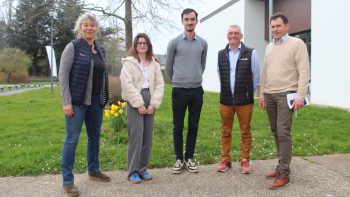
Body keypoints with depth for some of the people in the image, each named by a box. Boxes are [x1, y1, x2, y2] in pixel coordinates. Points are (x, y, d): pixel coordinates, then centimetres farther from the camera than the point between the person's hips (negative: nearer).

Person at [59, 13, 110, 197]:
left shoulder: (100, 49, 11)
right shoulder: (73, 47, -6)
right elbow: (63, 75, -10)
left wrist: (104, 98, 12)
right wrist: (66, 102, -16)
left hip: (96, 101, 6)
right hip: (77, 101, -6)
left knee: (94, 137, 15)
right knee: (71, 139, -1)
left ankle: (93, 171, 32)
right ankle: (67, 180, 10)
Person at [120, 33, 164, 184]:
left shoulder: (154, 64, 12)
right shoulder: (129, 62, -1)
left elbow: (159, 84, 6)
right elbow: (127, 84, -11)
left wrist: (153, 104, -6)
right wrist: (139, 104, -15)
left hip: (150, 103, 5)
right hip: (134, 103, -4)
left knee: (147, 137, 7)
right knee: (136, 137, -8)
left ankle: (143, 169, 19)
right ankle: (133, 172, 3)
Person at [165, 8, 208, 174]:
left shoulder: (203, 43, 7)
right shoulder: (174, 42, -2)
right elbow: (168, 66, 8)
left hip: (197, 90, 3)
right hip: (179, 90, -2)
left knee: (193, 126, 8)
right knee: (178, 127, 4)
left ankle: (189, 158, 20)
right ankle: (179, 159, 17)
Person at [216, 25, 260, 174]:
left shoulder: (250, 53, -2)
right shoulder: (221, 54, 7)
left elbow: (256, 76, 3)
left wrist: (248, 93, 8)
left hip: (244, 100, -2)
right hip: (226, 100, 3)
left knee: (245, 132, 5)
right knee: (226, 131, 8)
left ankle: (245, 161, 17)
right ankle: (225, 160, 19)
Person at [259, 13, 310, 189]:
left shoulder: (297, 44, -3)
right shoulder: (269, 47, 16)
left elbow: (304, 72, -10)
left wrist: (300, 95, -18)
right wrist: (262, 94, 15)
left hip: (286, 94, -6)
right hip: (269, 95, 6)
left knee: (283, 133, -9)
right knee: (276, 133, 10)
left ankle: (283, 174, -2)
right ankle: (282, 166, 21)